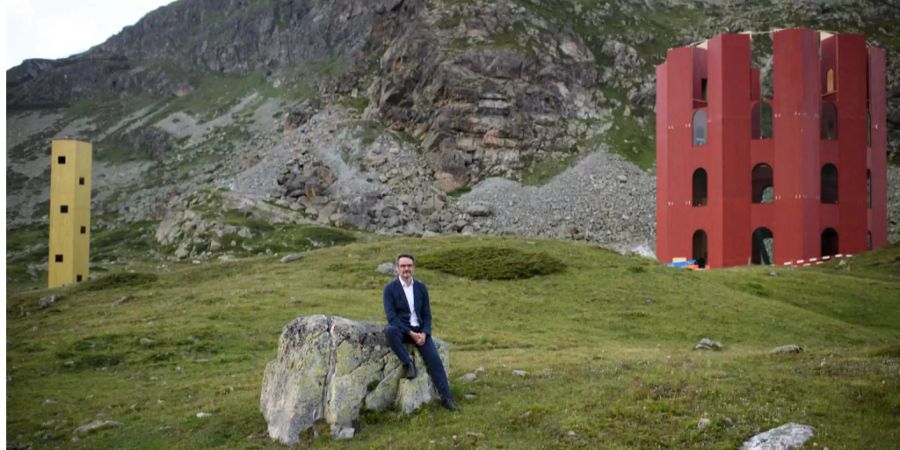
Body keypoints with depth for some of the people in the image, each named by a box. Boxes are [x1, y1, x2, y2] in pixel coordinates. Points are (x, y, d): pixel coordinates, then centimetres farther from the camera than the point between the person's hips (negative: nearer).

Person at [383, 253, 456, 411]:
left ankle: (446, 397, -17)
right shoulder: (390, 288, -5)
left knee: (434, 358, -18)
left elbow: (427, 315, 7)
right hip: (401, 329, -2)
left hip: (419, 330, 2)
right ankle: (407, 363, -22)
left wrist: (424, 333, -12)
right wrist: (410, 333, -21)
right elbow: (391, 316, -12)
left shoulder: (421, 287, 7)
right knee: (389, 330, -38)